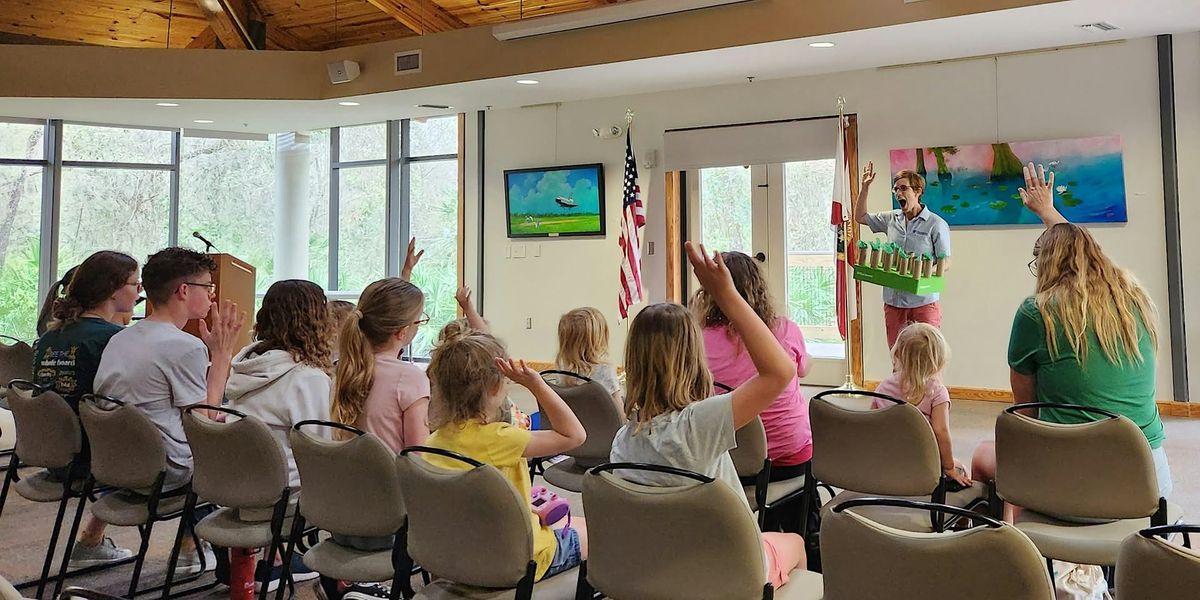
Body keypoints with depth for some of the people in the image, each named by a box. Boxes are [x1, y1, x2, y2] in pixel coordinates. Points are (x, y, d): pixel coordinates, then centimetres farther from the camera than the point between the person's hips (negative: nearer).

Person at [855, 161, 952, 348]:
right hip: (893, 301, 5)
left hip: (924, 302, -5)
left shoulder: (936, 224, -5)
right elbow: (860, 217, 22)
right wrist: (864, 187, 13)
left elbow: (945, 262, -6)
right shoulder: (891, 219, 9)